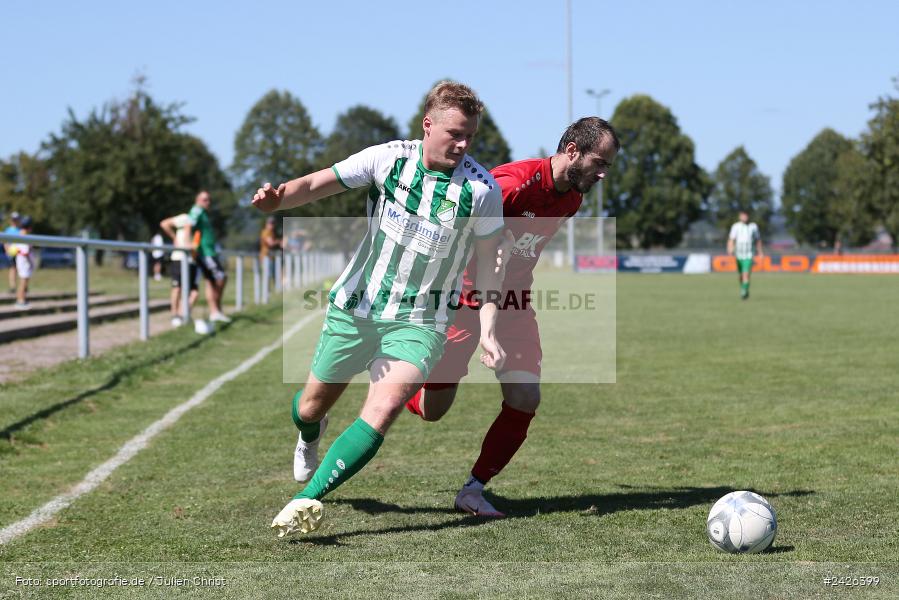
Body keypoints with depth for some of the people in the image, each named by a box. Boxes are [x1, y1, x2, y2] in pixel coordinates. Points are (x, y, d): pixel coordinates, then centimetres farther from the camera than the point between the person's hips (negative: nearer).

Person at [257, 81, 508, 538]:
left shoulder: (481, 189, -12)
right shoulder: (387, 159, -9)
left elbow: (487, 260, -2)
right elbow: (318, 184, -10)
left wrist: (487, 332, -8)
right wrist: (277, 198, -32)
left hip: (419, 322, -2)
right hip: (354, 307, 2)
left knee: (385, 407, -27)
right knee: (312, 406, 15)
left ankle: (306, 501, -29)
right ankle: (309, 436, 54)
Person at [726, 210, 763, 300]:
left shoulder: (753, 226, 3)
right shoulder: (735, 226, -1)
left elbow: (758, 240, 15)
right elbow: (731, 240, -8)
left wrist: (760, 252, 18)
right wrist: (730, 250, -25)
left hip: (749, 255, -1)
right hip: (739, 254, 1)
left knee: (746, 274, -17)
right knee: (740, 275, 12)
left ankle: (744, 292, -16)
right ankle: (744, 289, 36)